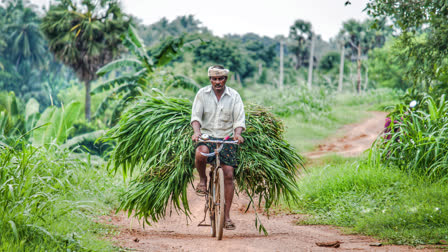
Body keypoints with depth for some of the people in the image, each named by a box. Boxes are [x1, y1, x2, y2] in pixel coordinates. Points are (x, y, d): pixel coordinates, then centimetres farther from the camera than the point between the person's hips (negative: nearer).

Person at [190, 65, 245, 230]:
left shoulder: (234, 96, 3)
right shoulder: (202, 94, 3)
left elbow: (239, 119, -2)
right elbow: (196, 115, -4)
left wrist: (237, 134, -23)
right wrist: (197, 131, -24)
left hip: (227, 138, 1)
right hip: (207, 136, -1)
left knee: (228, 175, -8)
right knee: (200, 153, -36)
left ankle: (227, 215, 0)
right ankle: (202, 179, -4)